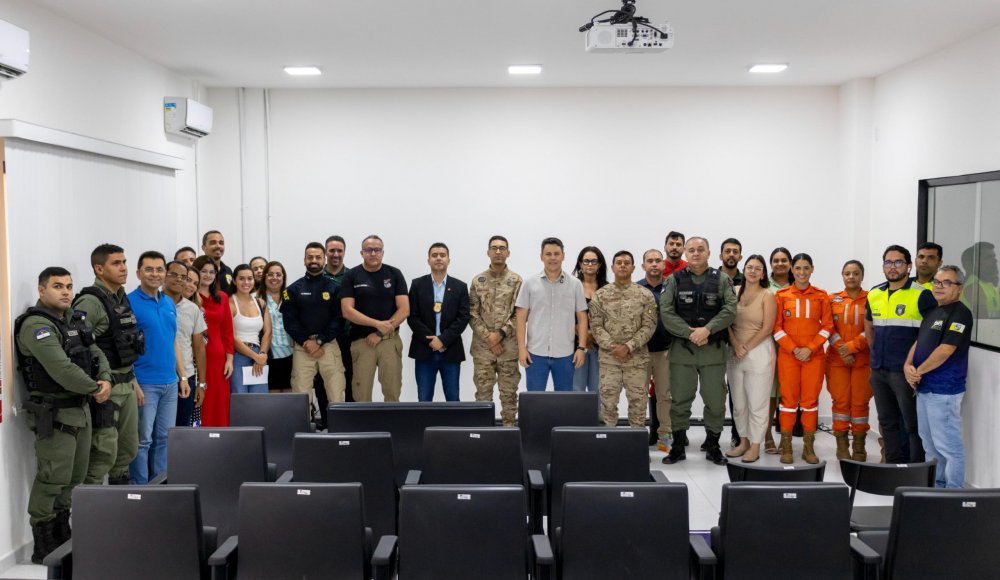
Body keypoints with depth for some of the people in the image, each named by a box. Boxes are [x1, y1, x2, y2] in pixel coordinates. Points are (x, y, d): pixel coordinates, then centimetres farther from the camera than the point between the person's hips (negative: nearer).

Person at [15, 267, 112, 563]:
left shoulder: (74, 320, 13)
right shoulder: (36, 325, -15)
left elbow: (96, 353, 13)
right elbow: (62, 369, -25)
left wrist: (105, 379, -8)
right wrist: (95, 390, -15)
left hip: (81, 410, 9)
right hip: (54, 414, -9)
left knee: (74, 477, 15)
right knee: (52, 478, -6)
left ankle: (63, 536, 28)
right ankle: (44, 547, 4)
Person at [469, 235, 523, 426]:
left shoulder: (516, 281, 1)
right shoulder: (478, 281, 5)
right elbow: (472, 314, 2)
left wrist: (500, 334, -12)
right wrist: (488, 337, -9)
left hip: (509, 346, -1)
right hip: (482, 347, 1)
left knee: (508, 391, 5)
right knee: (483, 390, 5)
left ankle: (509, 425, 14)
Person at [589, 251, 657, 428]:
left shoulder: (645, 295, 2)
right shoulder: (600, 295, 3)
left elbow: (649, 326, -4)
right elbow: (596, 325, 0)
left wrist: (628, 347, -14)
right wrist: (611, 346, -13)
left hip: (637, 359, 0)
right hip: (609, 358, 0)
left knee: (637, 400, 5)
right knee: (608, 400, 4)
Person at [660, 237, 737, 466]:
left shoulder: (722, 280, 4)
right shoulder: (674, 280, 4)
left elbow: (730, 309, -7)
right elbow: (666, 312, -5)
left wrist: (707, 329, -19)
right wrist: (689, 333, -16)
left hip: (714, 349, 0)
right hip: (682, 348, 0)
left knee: (715, 400, 5)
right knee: (680, 400, 5)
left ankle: (713, 446, 20)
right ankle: (678, 447, 17)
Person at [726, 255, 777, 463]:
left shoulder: (767, 295, -2)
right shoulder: (735, 292, 9)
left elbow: (767, 328, -8)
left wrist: (747, 348, -9)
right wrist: (736, 346, -7)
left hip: (759, 352, -4)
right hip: (735, 353, 4)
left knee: (757, 403, -1)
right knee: (738, 402, 10)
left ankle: (755, 446, 8)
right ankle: (743, 441, 22)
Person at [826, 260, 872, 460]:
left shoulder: (871, 299, 2)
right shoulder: (833, 299, 7)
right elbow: (828, 328, 1)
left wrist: (851, 346, -13)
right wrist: (842, 350, -11)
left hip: (863, 359, -1)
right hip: (837, 359, 1)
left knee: (860, 402, 2)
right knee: (840, 401, 2)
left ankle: (859, 447, 11)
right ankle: (841, 446, 9)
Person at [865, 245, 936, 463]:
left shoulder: (922, 295, -9)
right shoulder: (874, 295, 10)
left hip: (906, 371, -6)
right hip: (879, 371, 6)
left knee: (912, 424, 0)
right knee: (887, 422, 14)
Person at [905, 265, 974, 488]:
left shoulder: (960, 313, -12)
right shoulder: (932, 312, 15)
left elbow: (945, 350, -19)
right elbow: (919, 342, 15)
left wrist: (918, 371, -9)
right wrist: (908, 365, -4)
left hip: (944, 390, -9)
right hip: (924, 388, 9)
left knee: (948, 445, -4)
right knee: (930, 443, 18)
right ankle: (936, 486, 30)